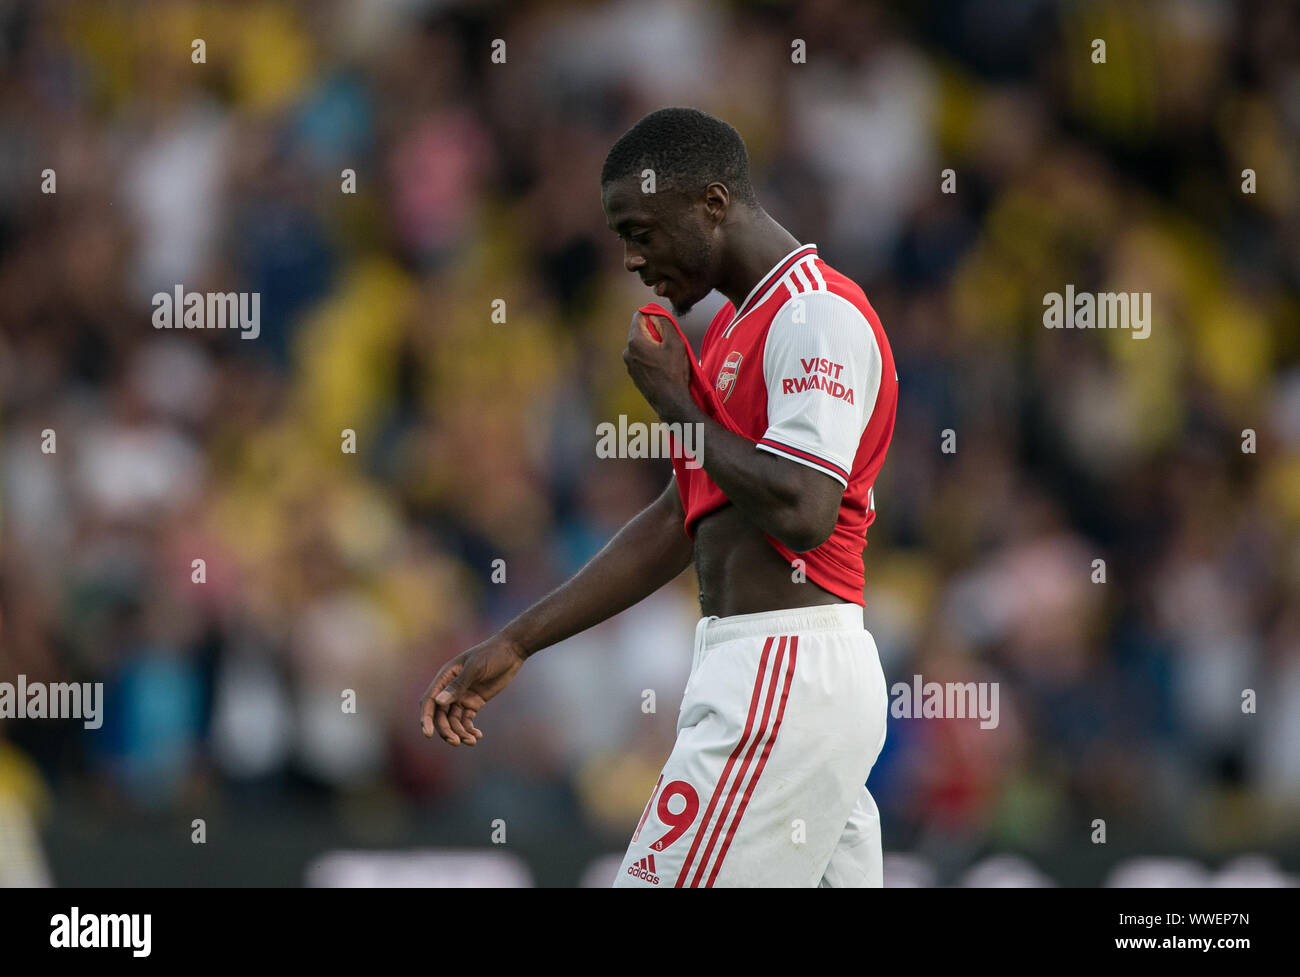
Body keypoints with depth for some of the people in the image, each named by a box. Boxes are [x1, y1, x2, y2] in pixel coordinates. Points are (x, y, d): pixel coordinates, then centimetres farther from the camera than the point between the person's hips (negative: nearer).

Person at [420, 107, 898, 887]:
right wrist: (515, 645, 19)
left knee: (661, 882, -11)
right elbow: (675, 525, 22)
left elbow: (801, 513, -24)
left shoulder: (820, 317, -12)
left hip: (781, 678, -10)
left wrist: (679, 401, -11)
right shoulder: (741, 326, 20)